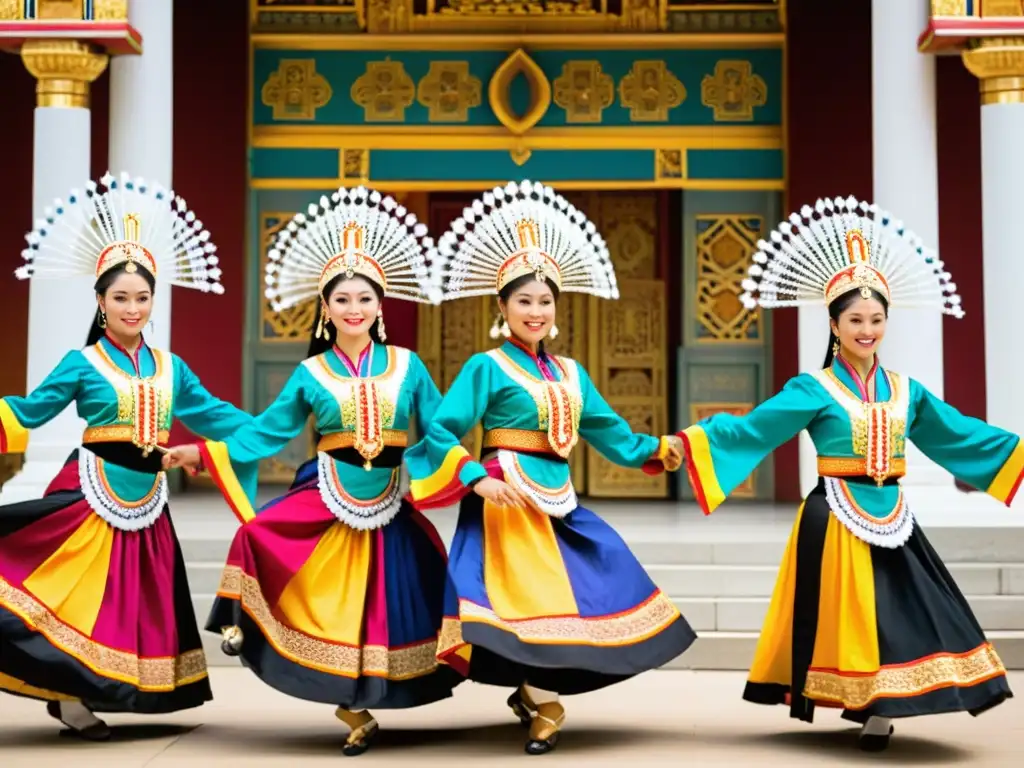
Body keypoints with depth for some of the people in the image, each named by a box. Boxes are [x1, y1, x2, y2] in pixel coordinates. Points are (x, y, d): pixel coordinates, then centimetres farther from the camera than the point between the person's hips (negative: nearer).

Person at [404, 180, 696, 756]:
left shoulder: (571, 373, 13)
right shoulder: (487, 367, -6)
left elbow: (608, 429, 17)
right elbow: (441, 432, -11)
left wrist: (656, 450, 6)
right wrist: (478, 480, -21)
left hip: (558, 497, 7)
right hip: (509, 497, -7)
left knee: (571, 591, 8)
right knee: (529, 591, -7)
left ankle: (535, 690, 25)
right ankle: (543, 702, 7)